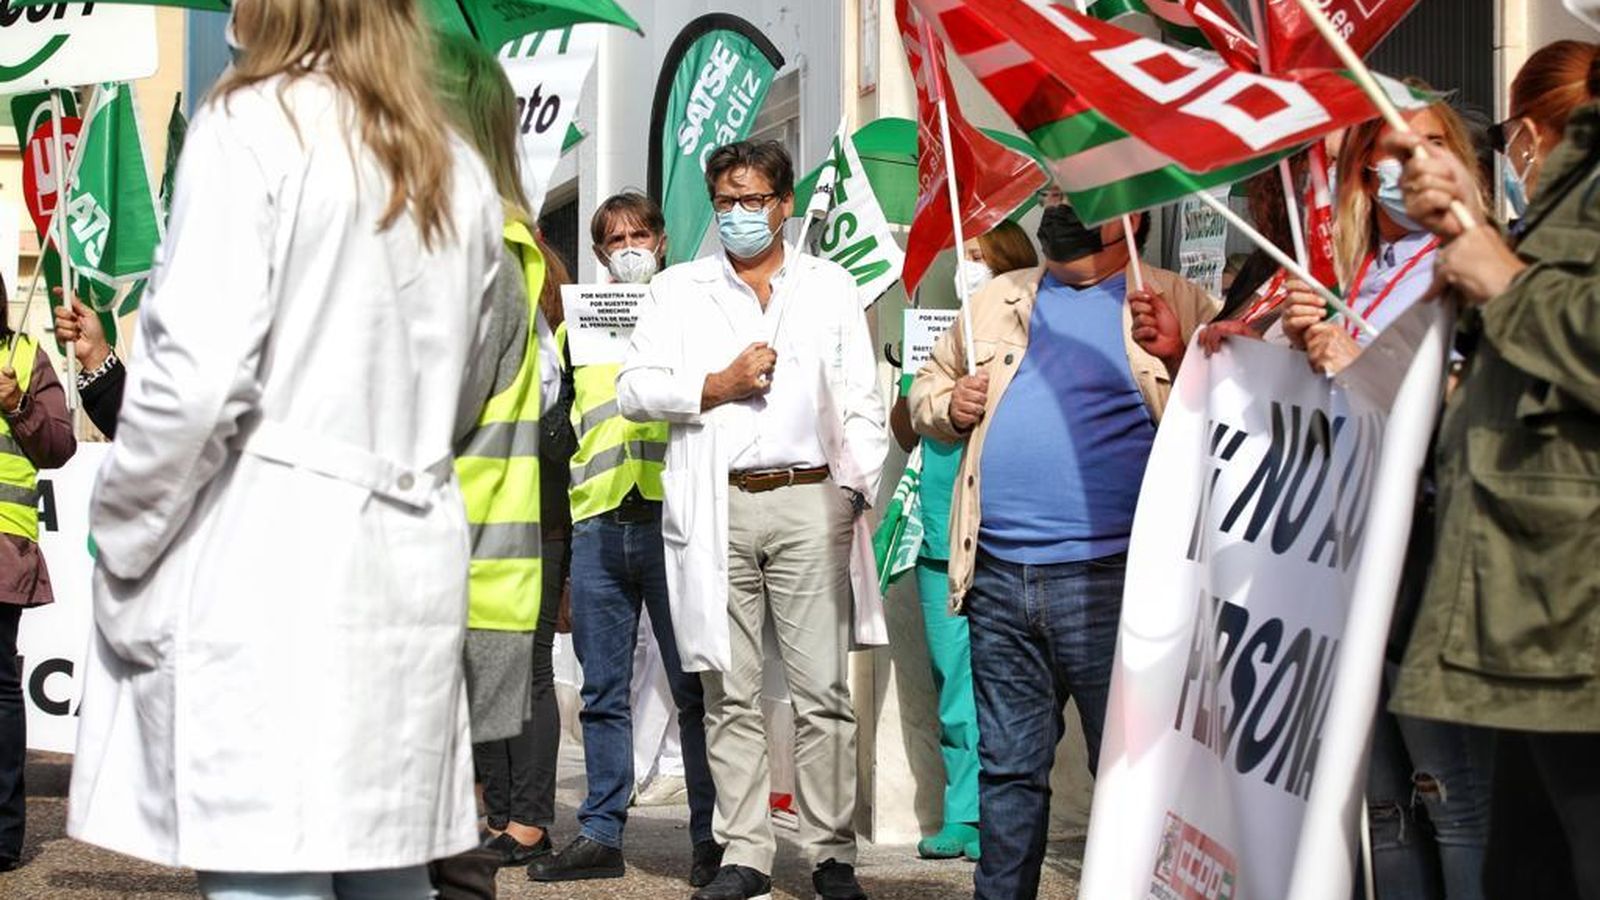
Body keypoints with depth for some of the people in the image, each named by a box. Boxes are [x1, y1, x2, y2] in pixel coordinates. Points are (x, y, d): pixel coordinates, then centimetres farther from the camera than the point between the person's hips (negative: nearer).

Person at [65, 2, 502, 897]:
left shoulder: (252, 125, -5)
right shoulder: (462, 172, 16)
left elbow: (197, 377, -14)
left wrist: (121, 548, -4)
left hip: (268, 559, -7)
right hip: (409, 565, 7)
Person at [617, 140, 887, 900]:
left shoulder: (830, 286, 15)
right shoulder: (679, 290, 15)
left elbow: (862, 404, 11)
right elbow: (633, 388, 7)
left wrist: (856, 491, 0)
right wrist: (717, 385, -4)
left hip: (808, 501, 0)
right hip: (716, 507, 1)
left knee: (822, 691, -2)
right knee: (731, 694, 2)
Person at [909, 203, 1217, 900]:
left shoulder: (1179, 305, 5)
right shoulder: (997, 301, 17)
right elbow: (926, 386, 26)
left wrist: (1179, 358, -16)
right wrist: (949, 405, 5)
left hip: (1110, 580, -4)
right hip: (999, 578, 4)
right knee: (1007, 768, 12)